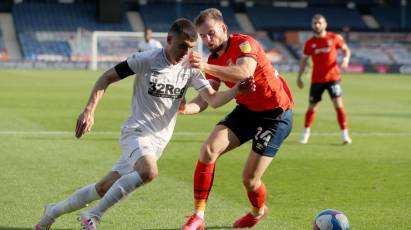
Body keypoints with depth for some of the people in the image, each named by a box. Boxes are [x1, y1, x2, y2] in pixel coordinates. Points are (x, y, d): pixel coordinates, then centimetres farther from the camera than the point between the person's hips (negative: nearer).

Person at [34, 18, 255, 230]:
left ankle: (54, 211, 27)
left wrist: (237, 90, -21)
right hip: (136, 131, -5)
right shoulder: (147, 60, -11)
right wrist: (89, 110, -16)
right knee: (148, 171, -34)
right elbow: (107, 78, -6)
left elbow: (213, 99, -2)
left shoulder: (190, 68, 1)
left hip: (159, 140, 5)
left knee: (104, 188, 8)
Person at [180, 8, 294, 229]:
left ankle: (258, 212, 30)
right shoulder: (213, 61, 4)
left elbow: (245, 72, -41)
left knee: (249, 179, -7)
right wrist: (187, 107, -28)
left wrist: (206, 67, -52)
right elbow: (206, 97, -5)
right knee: (208, 149, -16)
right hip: (246, 110, 7)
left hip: (276, 115, -7)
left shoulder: (244, 43, -20)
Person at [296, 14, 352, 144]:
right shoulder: (310, 43, 3)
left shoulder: (334, 38, -1)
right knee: (312, 106, 7)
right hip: (316, 79, 2)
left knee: (338, 104, -12)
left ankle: (345, 134, -6)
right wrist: (299, 77, 7)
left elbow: (346, 50, 9)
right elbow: (304, 59, 10)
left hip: (333, 77, -2)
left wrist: (346, 59, -11)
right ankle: (306, 131, 29)